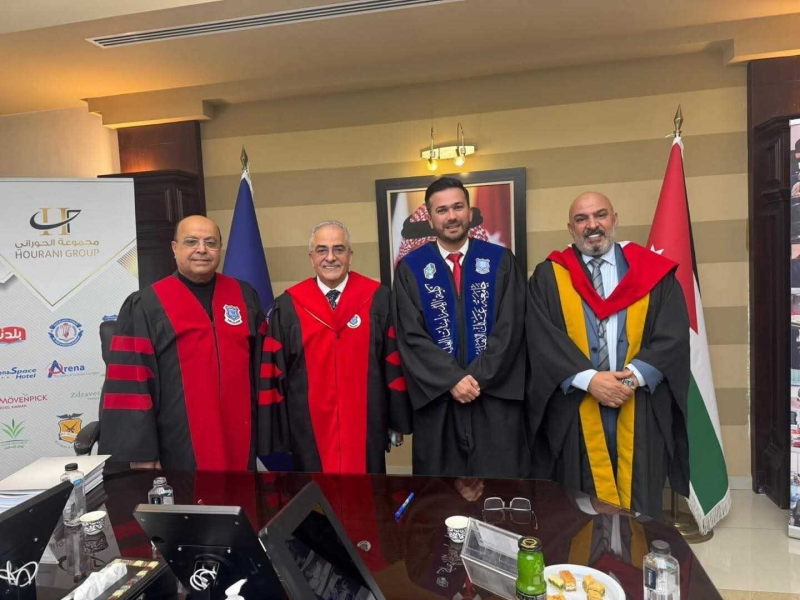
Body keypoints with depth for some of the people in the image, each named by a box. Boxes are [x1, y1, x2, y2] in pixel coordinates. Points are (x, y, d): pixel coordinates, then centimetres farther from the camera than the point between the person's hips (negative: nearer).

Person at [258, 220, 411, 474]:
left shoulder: (378, 299, -3)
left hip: (366, 423, 0)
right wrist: (275, 430, -1)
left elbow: (393, 362, -1)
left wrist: (397, 420, 1)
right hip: (310, 427, 0)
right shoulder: (288, 306, -2)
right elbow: (274, 369, 0)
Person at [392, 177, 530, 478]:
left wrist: (477, 378, -11)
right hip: (438, 399, 0)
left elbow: (509, 328, -3)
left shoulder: (501, 261, 2)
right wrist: (453, 380, -13)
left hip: (495, 398, 0)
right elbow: (411, 336, -4)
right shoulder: (410, 268, 2)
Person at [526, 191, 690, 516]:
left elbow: (674, 335, 0)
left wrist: (636, 375, -15)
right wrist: (588, 379, -16)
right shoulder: (548, 277, 4)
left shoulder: (653, 271, 7)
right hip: (574, 410, -1)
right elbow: (542, 338, -6)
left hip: (641, 409, 1)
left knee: (640, 507, 10)